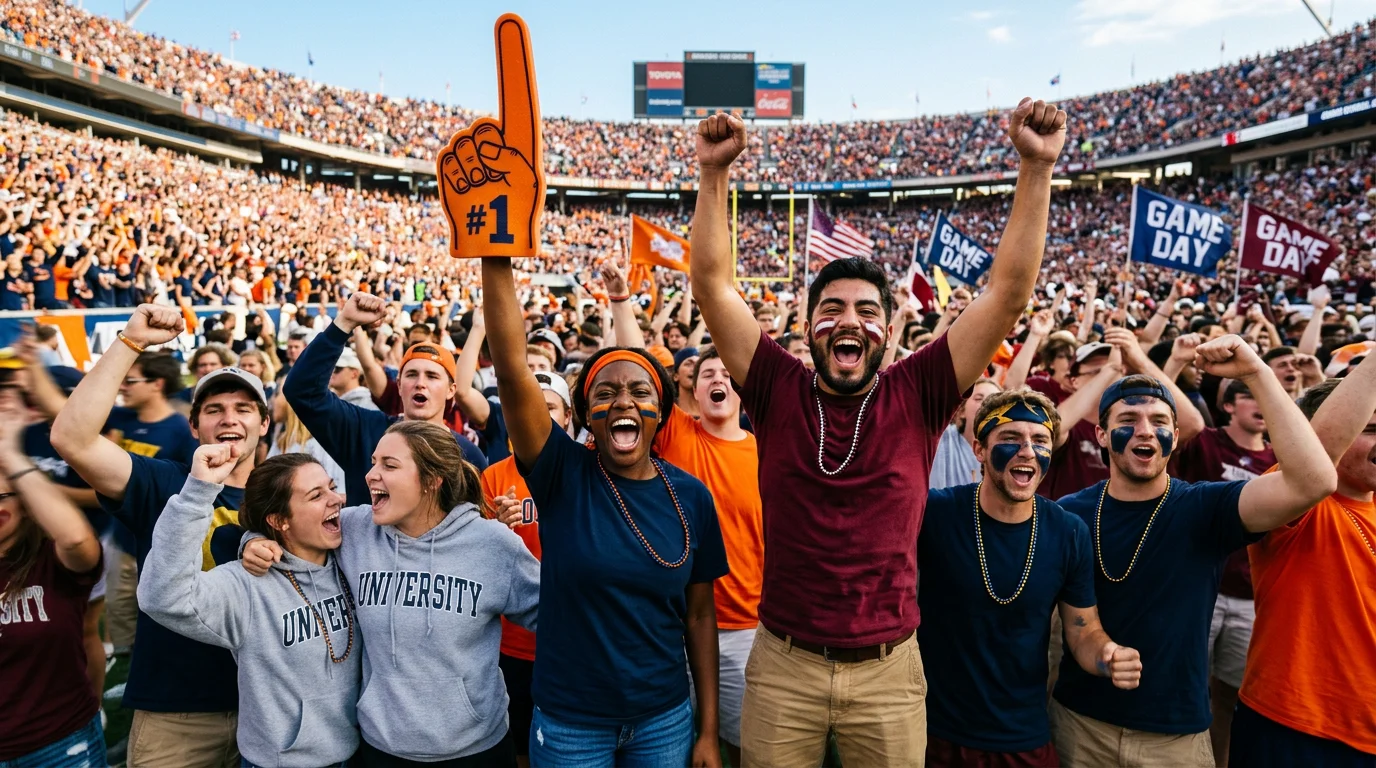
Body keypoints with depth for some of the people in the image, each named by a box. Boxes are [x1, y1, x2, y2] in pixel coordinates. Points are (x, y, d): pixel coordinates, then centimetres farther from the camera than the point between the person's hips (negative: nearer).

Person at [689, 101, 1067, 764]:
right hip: (783, 665, 0)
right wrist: (714, 172, -17)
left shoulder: (914, 397, -6)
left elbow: (1009, 291, -9)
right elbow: (712, 284, -10)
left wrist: (1037, 169, -14)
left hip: (888, 668, 0)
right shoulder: (779, 391, -5)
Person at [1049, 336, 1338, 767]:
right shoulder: (1069, 513, -7)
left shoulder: (1206, 509, -11)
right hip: (1079, 717, 1)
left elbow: (1314, 482, -27)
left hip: (1175, 730, 0)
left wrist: (1255, 373, -28)